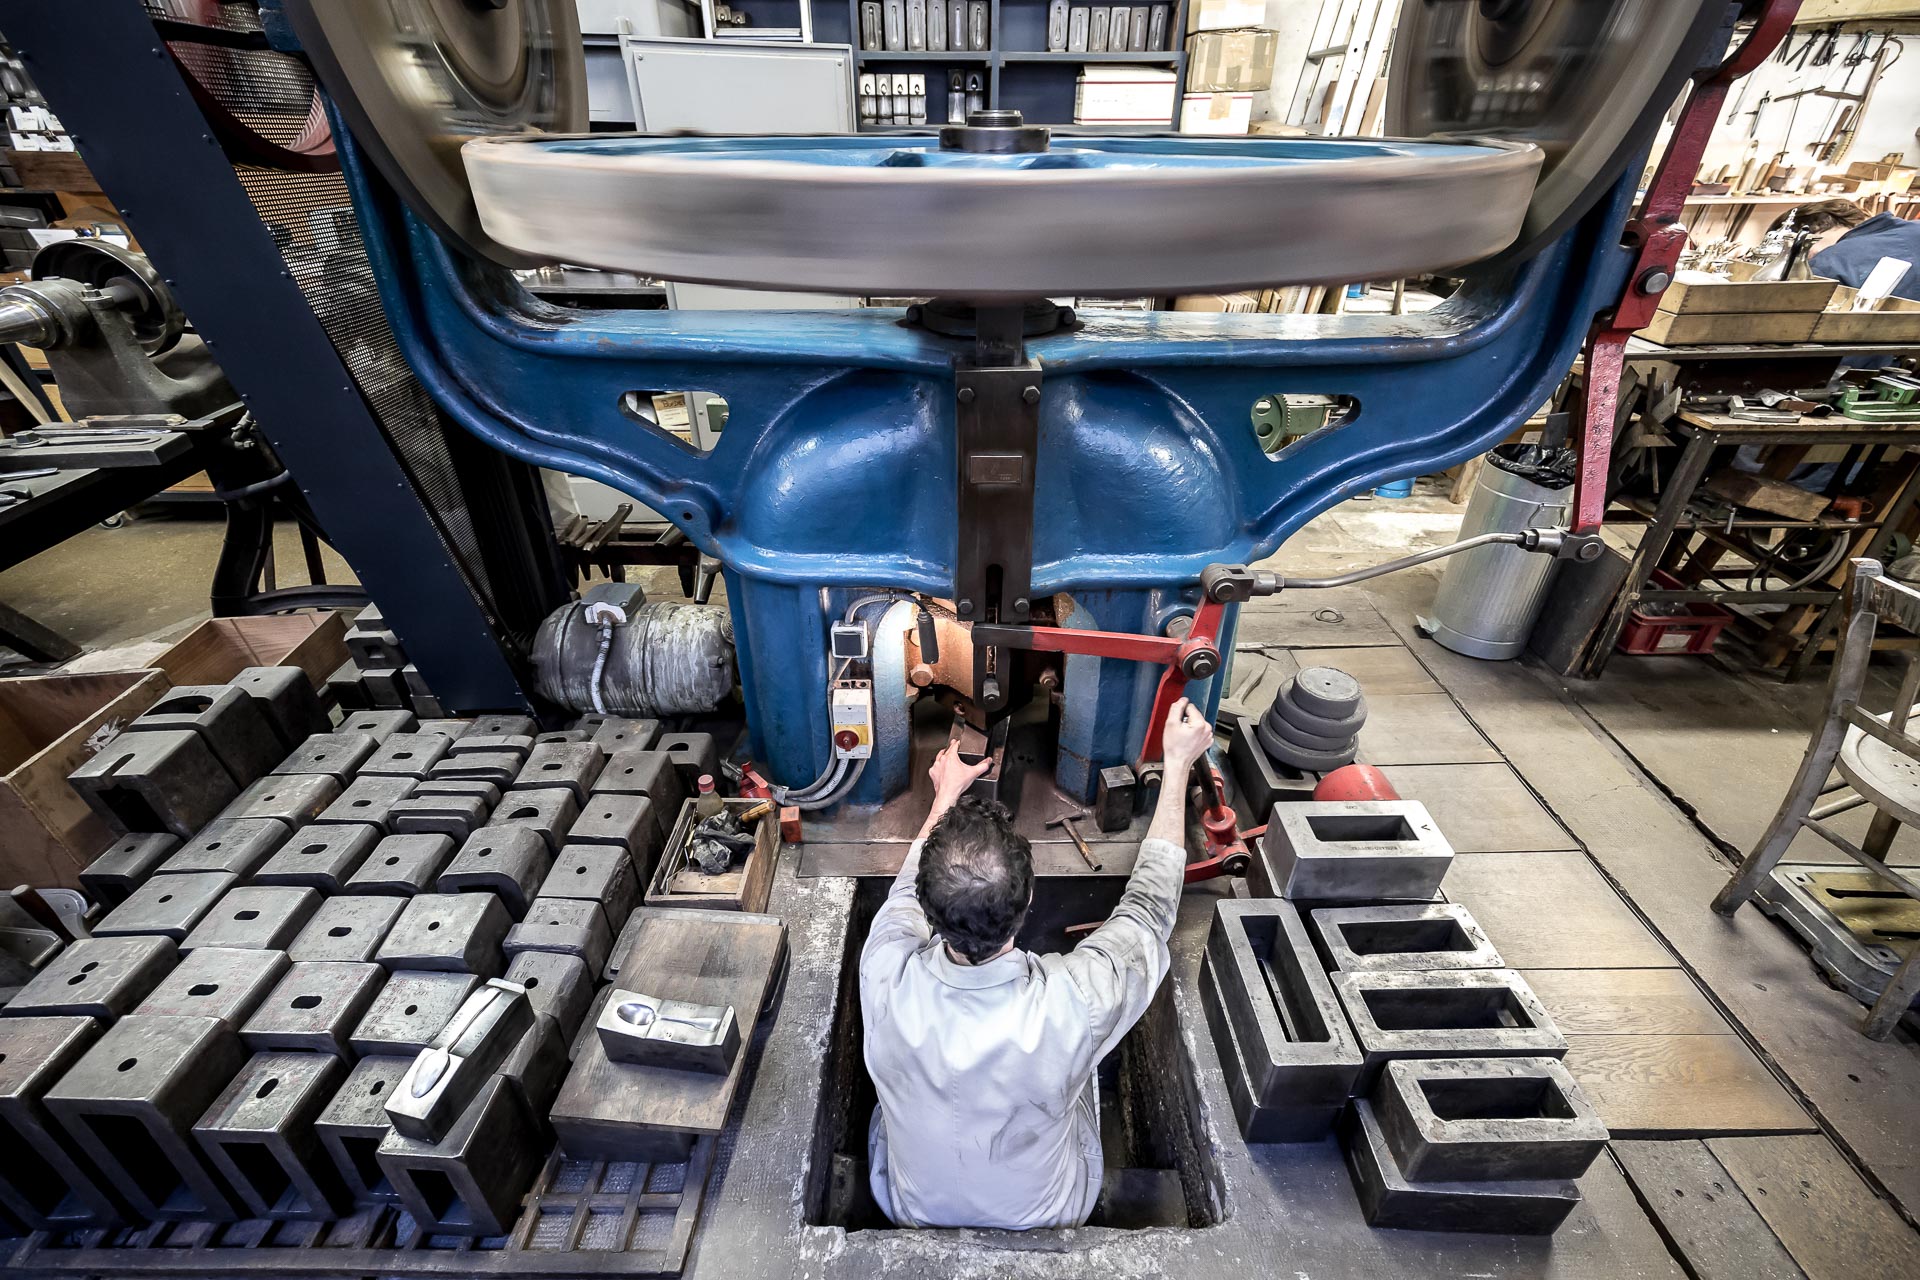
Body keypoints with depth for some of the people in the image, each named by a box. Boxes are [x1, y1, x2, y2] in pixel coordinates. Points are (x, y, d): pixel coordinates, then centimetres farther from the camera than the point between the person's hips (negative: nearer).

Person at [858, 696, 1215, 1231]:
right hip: (1043, 1218, 0)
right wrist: (1178, 765, -12)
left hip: (913, 1210, 1)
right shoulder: (1074, 1003, -41)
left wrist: (947, 794, 5)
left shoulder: (887, 978, -36)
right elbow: (1149, 906, -20)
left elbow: (909, 888, -12)